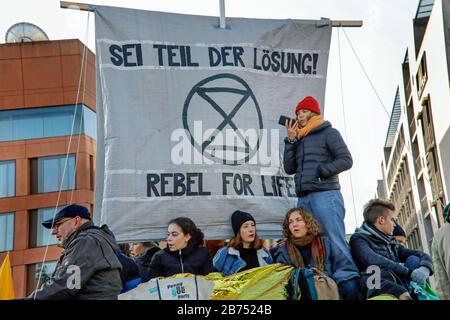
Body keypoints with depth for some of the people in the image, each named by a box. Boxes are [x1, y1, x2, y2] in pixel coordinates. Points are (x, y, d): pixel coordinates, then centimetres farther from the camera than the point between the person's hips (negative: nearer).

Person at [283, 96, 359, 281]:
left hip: (325, 195, -6)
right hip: (304, 198, 6)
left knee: (336, 244, -14)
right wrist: (290, 140, 10)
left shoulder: (328, 133, 7)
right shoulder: (299, 139, 24)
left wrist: (320, 171, -10)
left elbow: (346, 160, -3)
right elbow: (289, 168, 15)